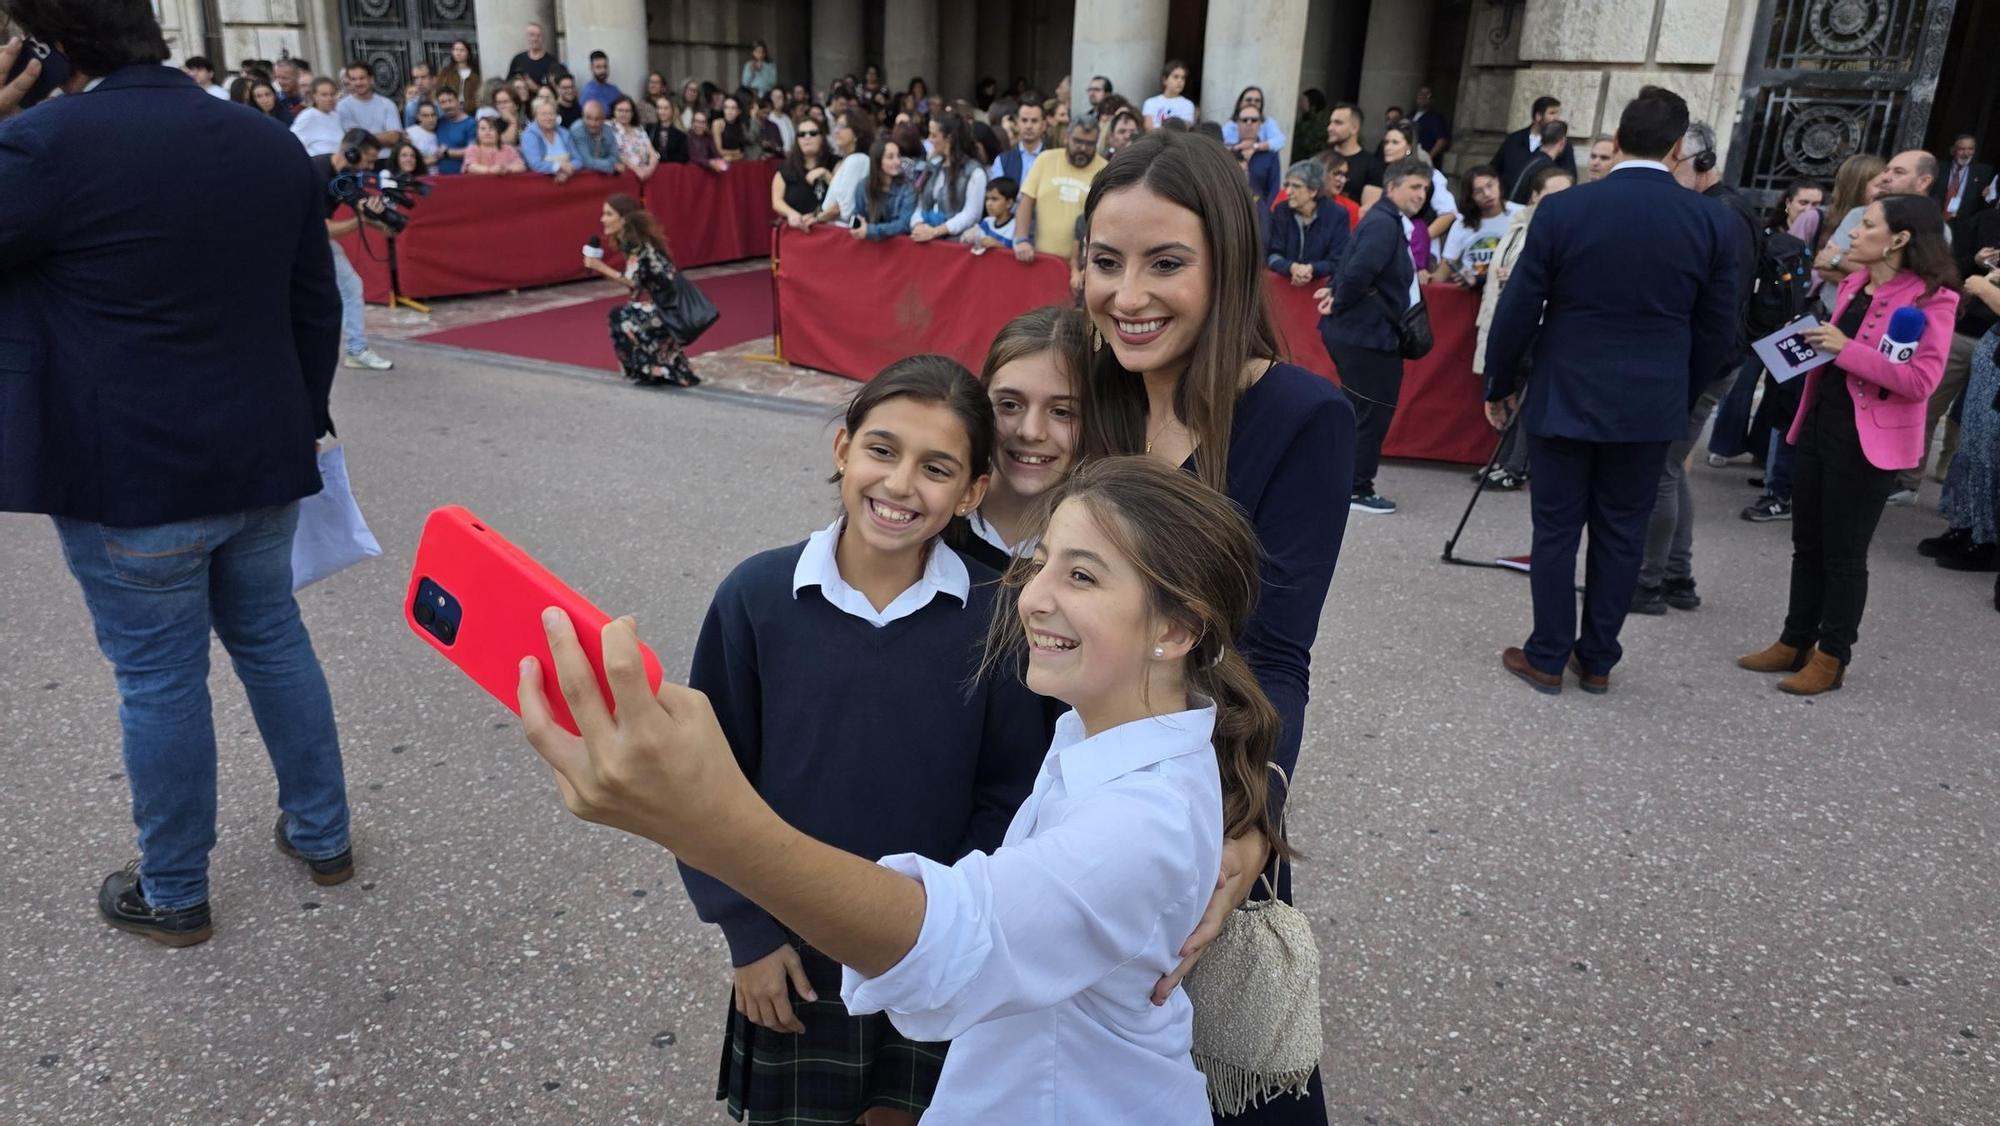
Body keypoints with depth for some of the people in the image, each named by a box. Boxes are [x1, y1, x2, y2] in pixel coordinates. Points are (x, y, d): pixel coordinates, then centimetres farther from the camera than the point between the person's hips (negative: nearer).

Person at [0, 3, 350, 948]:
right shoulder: (271, 144, 3)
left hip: (130, 480, -5)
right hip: (260, 461, 6)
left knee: (159, 679, 7)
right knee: (272, 635, 19)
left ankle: (173, 897, 24)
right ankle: (322, 835, 31)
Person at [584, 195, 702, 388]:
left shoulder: (638, 244, -18)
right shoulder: (628, 240, 10)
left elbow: (633, 281, -21)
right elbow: (633, 280, 10)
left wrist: (602, 267, -17)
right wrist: (601, 270, 6)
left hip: (666, 305, -10)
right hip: (657, 302, 10)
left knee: (621, 317, -10)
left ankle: (653, 371, 0)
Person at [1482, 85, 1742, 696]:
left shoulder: (1563, 209, -9)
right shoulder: (1715, 222, -3)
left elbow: (1518, 310, -6)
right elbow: (1717, 330, 3)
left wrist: (1499, 384, 7)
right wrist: (1683, 396, 17)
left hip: (1565, 399, -2)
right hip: (1652, 406, 2)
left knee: (1556, 530, 7)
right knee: (1621, 535, 12)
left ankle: (1547, 657, 15)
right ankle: (1598, 659, 21)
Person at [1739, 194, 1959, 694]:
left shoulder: (1931, 298, -14)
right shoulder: (1853, 284, 10)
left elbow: (1922, 380, -22)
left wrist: (1847, 349, -23)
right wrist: (1813, 342, 3)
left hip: (1868, 441, -8)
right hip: (1819, 423, 8)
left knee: (1843, 554, 2)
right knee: (1807, 544, 14)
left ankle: (1832, 657, 15)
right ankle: (1796, 642, 26)